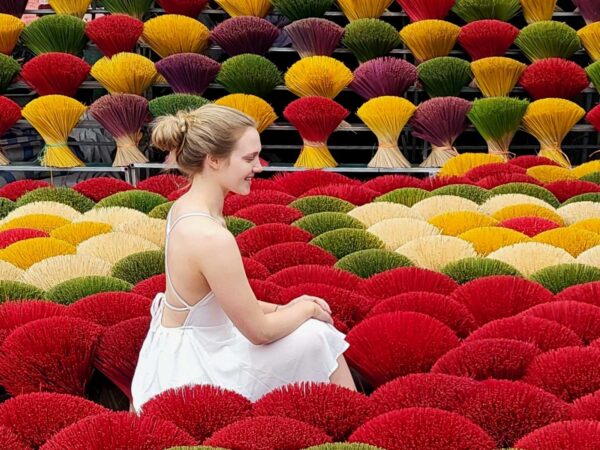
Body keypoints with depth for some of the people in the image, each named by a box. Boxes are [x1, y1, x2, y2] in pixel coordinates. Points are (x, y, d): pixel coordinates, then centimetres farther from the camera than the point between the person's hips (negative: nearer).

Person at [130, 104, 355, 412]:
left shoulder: (184, 207, 0)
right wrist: (308, 309, 0)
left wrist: (282, 309, 6)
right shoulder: (212, 237, -27)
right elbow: (259, 331, -17)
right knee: (318, 336, -1)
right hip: (191, 379, -9)